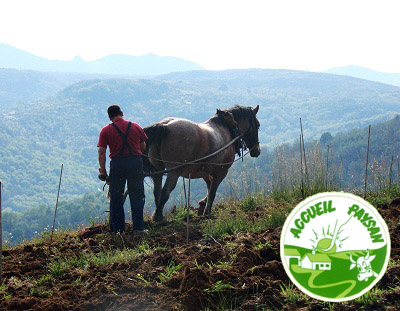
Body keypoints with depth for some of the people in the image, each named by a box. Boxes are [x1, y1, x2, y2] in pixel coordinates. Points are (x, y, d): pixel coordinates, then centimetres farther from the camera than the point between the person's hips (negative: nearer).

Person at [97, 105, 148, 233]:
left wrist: (103, 171, 0)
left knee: (116, 198, 9)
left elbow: (101, 153, -6)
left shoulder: (106, 131, -1)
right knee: (137, 197, 11)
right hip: (136, 162, 1)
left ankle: (118, 229, 9)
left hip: (117, 164, -1)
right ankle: (138, 227, 11)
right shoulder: (136, 127, 5)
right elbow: (143, 147, 13)